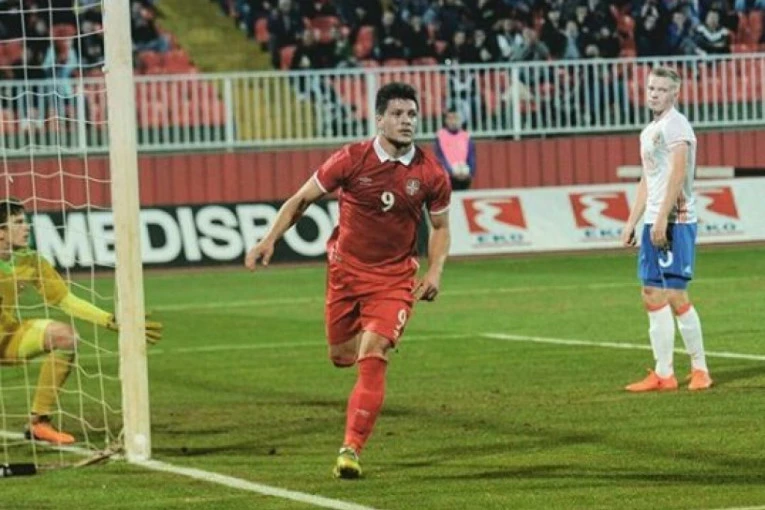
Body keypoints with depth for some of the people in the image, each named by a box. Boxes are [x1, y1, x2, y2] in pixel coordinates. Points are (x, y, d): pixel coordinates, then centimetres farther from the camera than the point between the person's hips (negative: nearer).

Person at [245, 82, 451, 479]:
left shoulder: (431, 175, -8)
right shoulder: (351, 160, -11)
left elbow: (440, 226, 8)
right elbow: (301, 199, 1)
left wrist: (435, 271, -6)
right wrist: (270, 239, -7)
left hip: (394, 278, -1)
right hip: (345, 269, 1)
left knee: (372, 357, -19)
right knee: (341, 356, 13)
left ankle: (351, 449, -17)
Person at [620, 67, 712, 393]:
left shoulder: (675, 125, -9)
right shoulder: (650, 131, 20)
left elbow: (678, 173, -18)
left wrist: (662, 219, -24)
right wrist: (631, 224, 21)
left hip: (675, 222, -9)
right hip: (654, 223, 9)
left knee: (675, 295, -9)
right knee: (652, 296, 7)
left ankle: (700, 369, 0)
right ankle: (663, 374, 9)